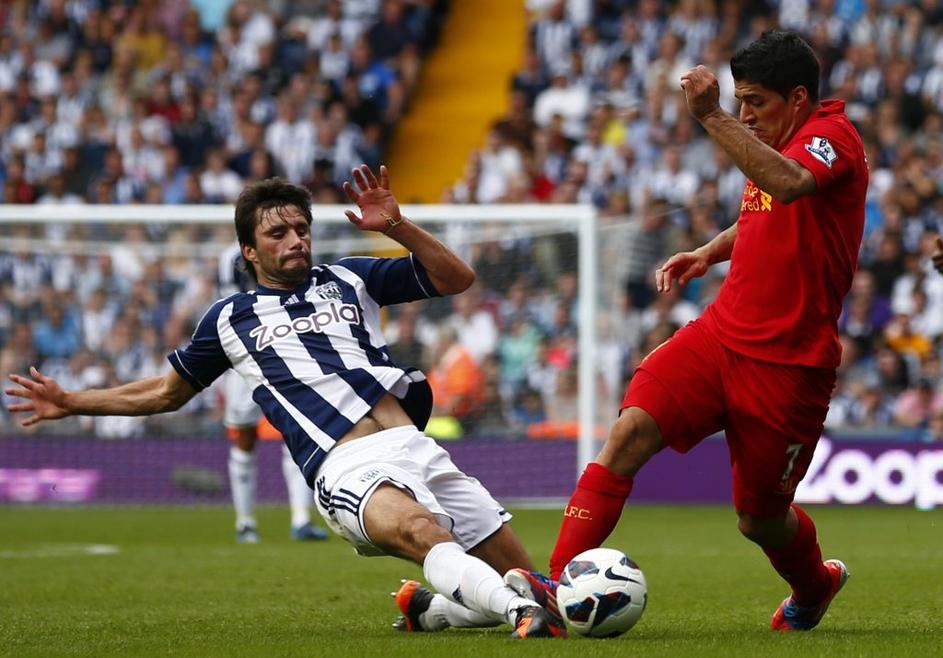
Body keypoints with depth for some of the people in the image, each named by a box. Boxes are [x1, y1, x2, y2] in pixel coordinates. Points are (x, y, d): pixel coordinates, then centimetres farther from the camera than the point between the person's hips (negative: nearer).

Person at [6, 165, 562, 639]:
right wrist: (70, 402, 29)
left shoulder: (349, 279, 22)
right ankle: (521, 613, -56)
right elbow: (168, 392, 33)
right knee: (421, 530, -40)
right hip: (347, 468, -4)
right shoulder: (231, 319, 19)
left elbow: (457, 279, 19)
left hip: (412, 444, 4)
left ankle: (426, 610, 19)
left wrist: (396, 226, 4)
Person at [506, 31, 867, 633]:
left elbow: (789, 185, -36)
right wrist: (712, 251, 16)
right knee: (631, 430, -18)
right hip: (720, 334, 7)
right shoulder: (772, 146, 14)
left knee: (761, 520, 6)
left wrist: (710, 117, -36)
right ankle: (559, 583, -24)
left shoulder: (831, 136, -12)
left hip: (788, 365, -7)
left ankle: (815, 586, 41)